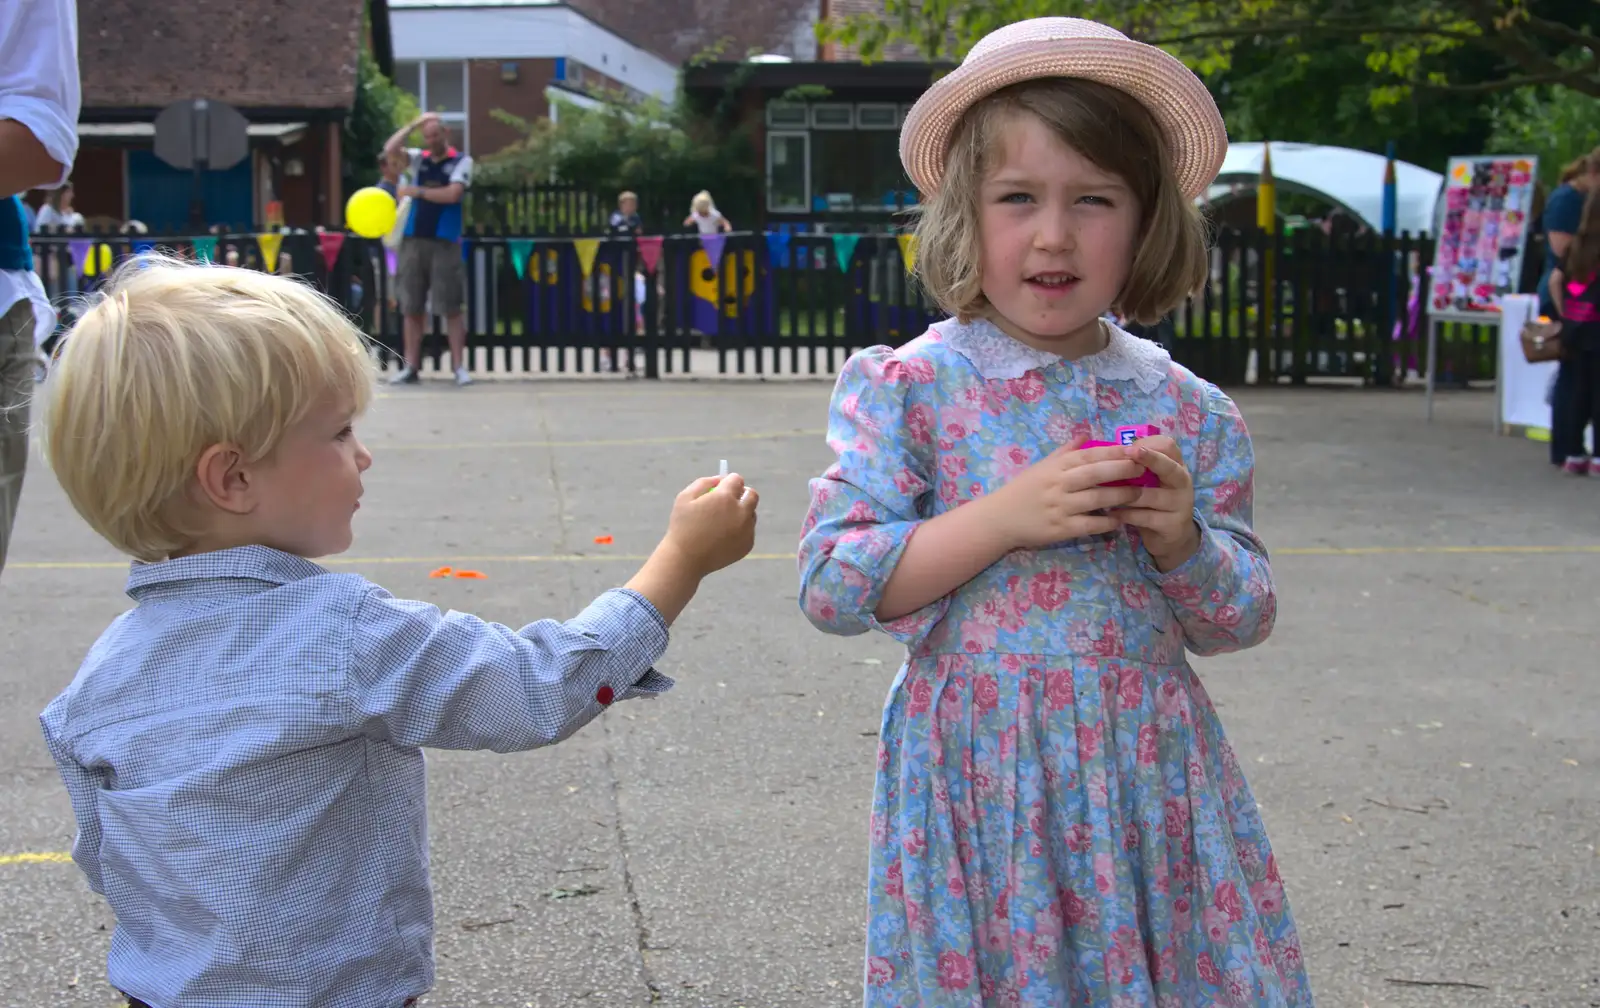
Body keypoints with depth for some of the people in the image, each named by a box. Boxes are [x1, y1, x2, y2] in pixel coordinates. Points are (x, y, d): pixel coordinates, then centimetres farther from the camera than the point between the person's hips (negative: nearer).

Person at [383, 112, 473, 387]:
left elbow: (453, 194, -11)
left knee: (452, 307, -4)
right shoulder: (418, 158, 13)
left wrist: (416, 192, -8)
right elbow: (389, 151, -2)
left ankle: (459, 367, -2)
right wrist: (413, 124, -3)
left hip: (445, 242, -4)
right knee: (412, 308, 3)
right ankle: (411, 367, 6)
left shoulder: (461, 161, 2)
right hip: (414, 239, 4)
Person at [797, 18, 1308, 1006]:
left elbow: (1243, 619, 10)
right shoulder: (910, 389, -5)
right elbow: (832, 585, -10)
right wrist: (1003, 521, -18)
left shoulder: (1188, 410, 4)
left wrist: (1184, 542, -11)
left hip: (1149, 776, 3)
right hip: (977, 774, -3)